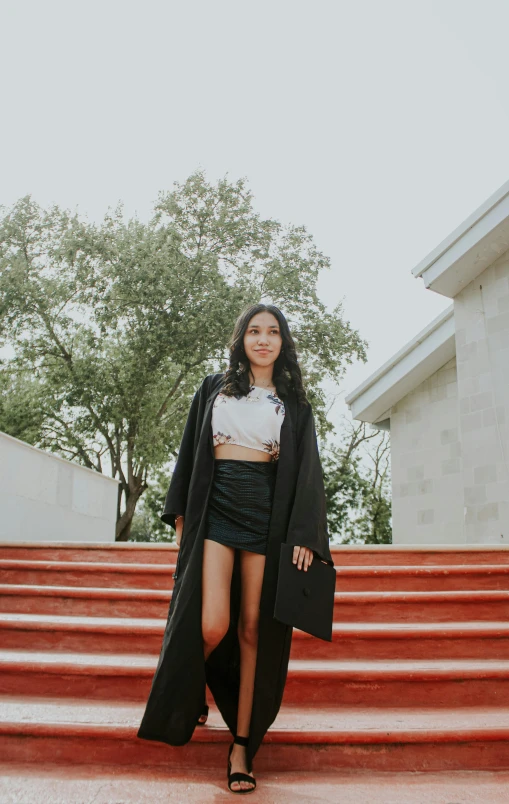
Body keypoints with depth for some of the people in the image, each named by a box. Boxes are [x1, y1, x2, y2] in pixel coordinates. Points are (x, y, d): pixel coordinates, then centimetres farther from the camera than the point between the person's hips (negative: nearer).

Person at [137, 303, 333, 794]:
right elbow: (191, 451, 12)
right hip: (216, 508, 0)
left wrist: (305, 535, -6)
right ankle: (193, 687, 24)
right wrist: (180, 514, 4)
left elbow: (307, 471, 6)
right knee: (212, 625, -12)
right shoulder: (214, 389, 14)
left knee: (253, 629, 0)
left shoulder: (294, 404, 13)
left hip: (267, 514, 1)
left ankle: (241, 744, 13)